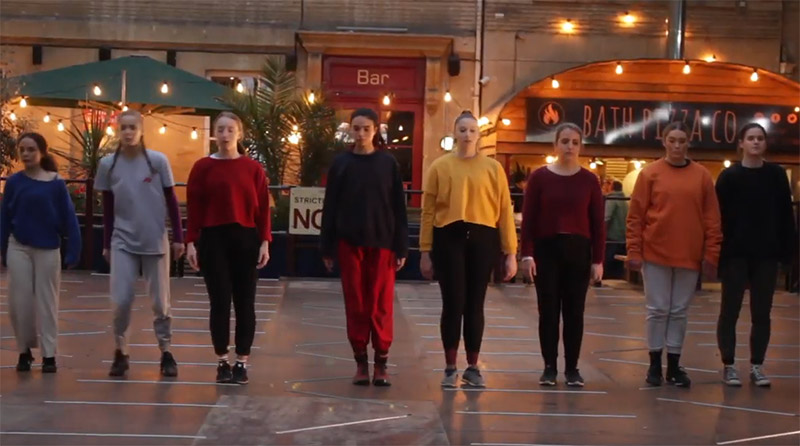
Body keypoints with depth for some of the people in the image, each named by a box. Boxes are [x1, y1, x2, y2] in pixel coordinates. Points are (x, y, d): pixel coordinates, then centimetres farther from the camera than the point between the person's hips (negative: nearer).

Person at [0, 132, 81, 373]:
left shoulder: (56, 183, -5)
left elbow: (68, 218, -3)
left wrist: (73, 251, -8)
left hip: (48, 249, -1)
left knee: (47, 302, 4)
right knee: (20, 302, 3)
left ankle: (49, 354, 11)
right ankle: (24, 350, 18)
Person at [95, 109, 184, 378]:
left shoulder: (158, 161, -5)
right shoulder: (108, 164, 0)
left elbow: (171, 202, 1)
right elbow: (107, 208, 8)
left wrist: (178, 238, 0)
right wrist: (106, 244, 10)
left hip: (156, 242, -1)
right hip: (123, 242, 1)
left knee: (160, 301, 5)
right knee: (121, 300, -7)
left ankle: (166, 353, 17)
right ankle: (121, 352, 10)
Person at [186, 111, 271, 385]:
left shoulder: (253, 168, 3)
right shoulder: (203, 167, 1)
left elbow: (263, 208, 3)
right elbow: (194, 208, 0)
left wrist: (264, 242, -4)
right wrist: (191, 242, -5)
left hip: (246, 239, 1)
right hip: (213, 240, -1)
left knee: (245, 303, 4)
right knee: (219, 302, 2)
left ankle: (241, 363, 12)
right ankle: (222, 362, 11)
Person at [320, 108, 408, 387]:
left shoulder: (388, 163, 2)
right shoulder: (341, 164, 3)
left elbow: (398, 207, 2)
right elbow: (330, 207, 4)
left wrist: (401, 247, -3)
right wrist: (327, 248, 1)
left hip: (382, 242, -1)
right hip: (349, 242, 1)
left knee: (381, 303, 1)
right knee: (355, 302, 4)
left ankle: (381, 362, 8)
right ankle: (361, 362, 11)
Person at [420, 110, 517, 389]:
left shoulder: (493, 168, 6)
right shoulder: (440, 167, 4)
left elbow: (504, 211, 4)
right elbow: (428, 211, 3)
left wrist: (511, 253, 0)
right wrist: (425, 251, -1)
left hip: (483, 239, 1)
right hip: (449, 238, -1)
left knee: (475, 304, 7)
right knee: (453, 303, 0)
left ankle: (473, 368, 17)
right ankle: (450, 368, 11)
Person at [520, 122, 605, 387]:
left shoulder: (589, 180, 1)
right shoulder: (539, 177, -1)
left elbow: (597, 223, 2)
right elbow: (528, 219, -2)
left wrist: (598, 260, -2)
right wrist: (527, 254, -10)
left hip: (578, 250, 1)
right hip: (546, 249, -1)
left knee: (574, 311, 5)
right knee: (548, 310, 2)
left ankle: (572, 368, 13)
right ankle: (549, 367, 11)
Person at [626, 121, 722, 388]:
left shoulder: (702, 176, 4)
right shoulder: (650, 174, -1)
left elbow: (711, 219, 4)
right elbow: (635, 216, -1)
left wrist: (711, 255, -1)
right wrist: (634, 251, -6)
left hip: (689, 256, 2)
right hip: (655, 254, -1)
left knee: (679, 311, 8)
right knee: (657, 310, 3)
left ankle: (674, 366, 16)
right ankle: (655, 365, 13)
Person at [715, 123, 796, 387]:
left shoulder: (776, 175, 4)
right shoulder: (729, 176, -2)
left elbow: (786, 216, 5)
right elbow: (719, 217, -4)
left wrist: (787, 251, -1)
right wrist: (718, 252, -10)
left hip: (766, 255, 2)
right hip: (735, 254, -2)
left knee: (762, 313, 7)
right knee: (730, 311, 4)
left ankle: (757, 366, 15)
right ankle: (728, 366, 12)